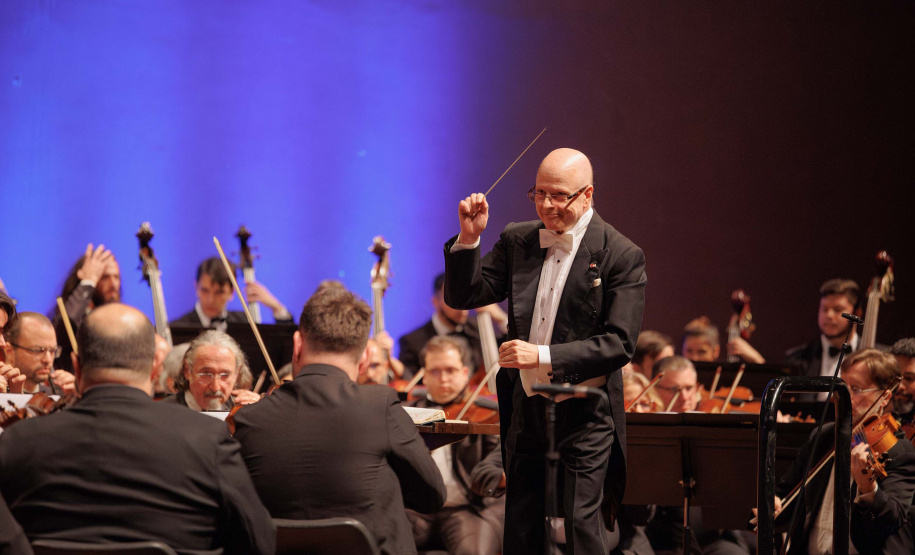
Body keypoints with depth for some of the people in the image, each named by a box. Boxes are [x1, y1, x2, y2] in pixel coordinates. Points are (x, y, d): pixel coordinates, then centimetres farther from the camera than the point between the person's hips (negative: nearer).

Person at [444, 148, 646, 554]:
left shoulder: (621, 256, -9)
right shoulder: (517, 241, 6)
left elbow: (620, 343, -15)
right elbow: (463, 297, 5)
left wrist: (544, 356, -23)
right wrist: (469, 238, -12)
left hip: (585, 415, -5)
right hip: (525, 410, 5)